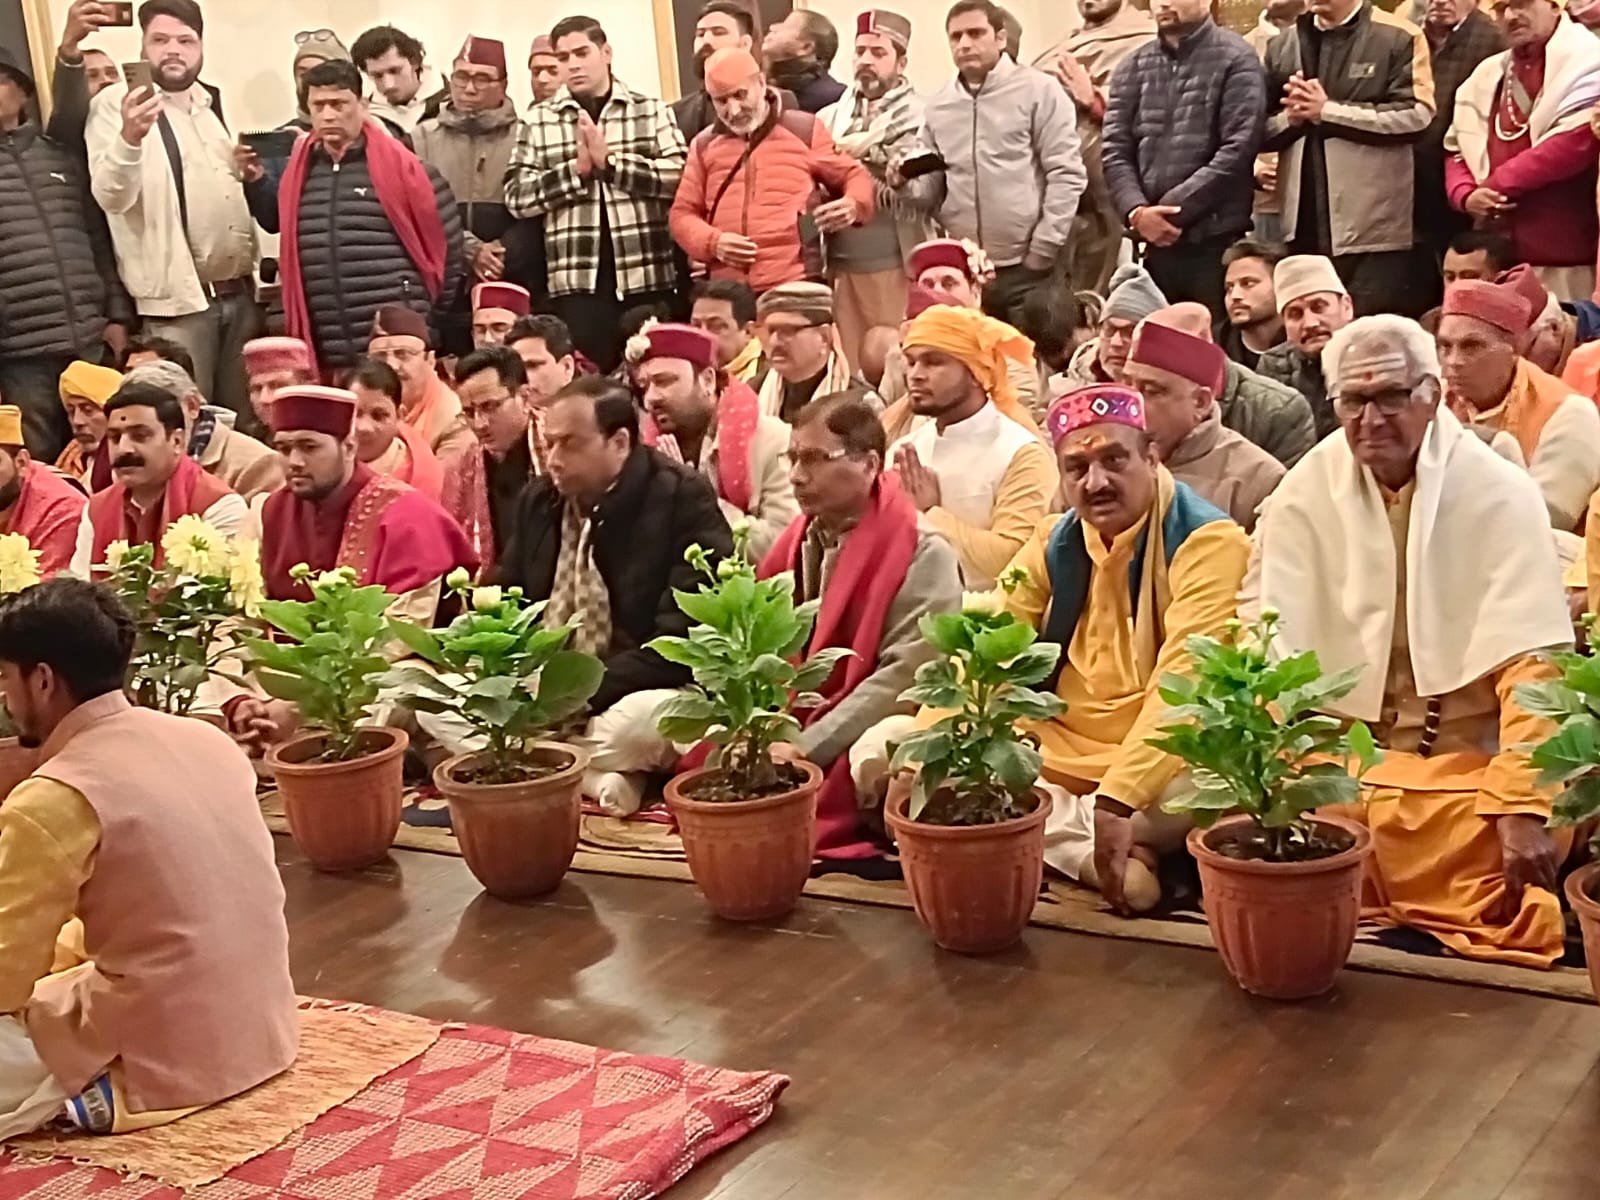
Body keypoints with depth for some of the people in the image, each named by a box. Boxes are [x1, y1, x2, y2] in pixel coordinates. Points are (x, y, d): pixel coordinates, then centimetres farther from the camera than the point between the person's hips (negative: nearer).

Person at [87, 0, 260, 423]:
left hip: (239, 292, 6)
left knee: (245, 422, 11)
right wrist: (129, 139, -37)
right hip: (176, 296, -6)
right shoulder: (116, 105, -5)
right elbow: (112, 197, -21)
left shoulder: (218, 103, 13)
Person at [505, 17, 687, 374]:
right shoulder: (540, 120, 10)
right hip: (576, 281, 0)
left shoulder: (651, 111, 7)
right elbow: (516, 196, 2)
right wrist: (576, 170, -9)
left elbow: (680, 176, -5)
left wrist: (610, 161, -10)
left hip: (647, 277, 0)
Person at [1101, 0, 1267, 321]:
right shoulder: (1134, 66, 14)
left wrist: (1170, 209, -12)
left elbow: (1238, 150, -10)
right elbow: (1114, 150, 7)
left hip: (1217, 240, -4)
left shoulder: (1235, 59, 0)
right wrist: (1136, 210, -11)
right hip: (1154, 240, 4)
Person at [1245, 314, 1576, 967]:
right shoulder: (1304, 494, 0)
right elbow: (1265, 649, -6)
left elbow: (1530, 663, -10)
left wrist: (1525, 806, -20)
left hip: (1468, 764, -1)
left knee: (1496, 939, -19)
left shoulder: (1501, 495, -5)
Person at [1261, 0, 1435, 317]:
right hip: (1304, 223, 5)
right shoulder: (1282, 46, 17)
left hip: (1372, 227, -5)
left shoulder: (1398, 38, 1)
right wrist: (1291, 118, -7)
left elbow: (1415, 116, -11)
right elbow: (1261, 128, 16)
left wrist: (1327, 111, -11)